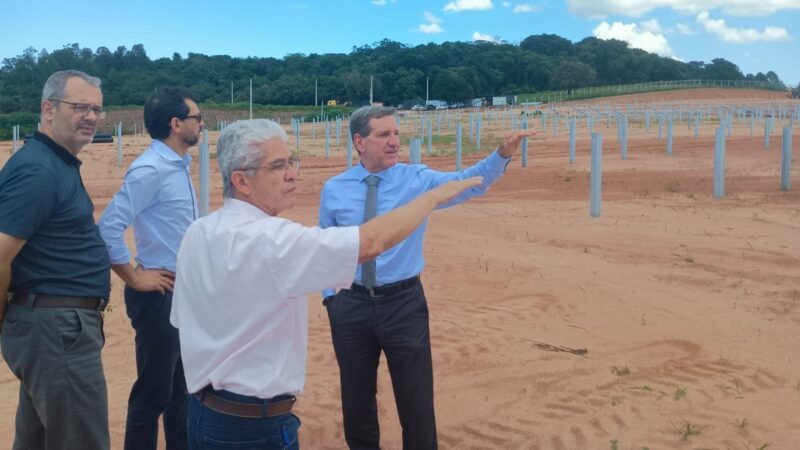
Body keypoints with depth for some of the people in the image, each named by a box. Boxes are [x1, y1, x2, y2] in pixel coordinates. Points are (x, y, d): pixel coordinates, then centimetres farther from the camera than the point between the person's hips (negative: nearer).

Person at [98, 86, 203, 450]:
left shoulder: (180, 164, 8)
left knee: (183, 383, 20)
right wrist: (135, 279, -15)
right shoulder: (150, 170, -19)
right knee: (154, 390, 3)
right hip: (161, 293, -9)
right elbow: (108, 227, -25)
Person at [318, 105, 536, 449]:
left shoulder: (418, 180, -4)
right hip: (351, 304, 1)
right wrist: (329, 295, 5)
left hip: (404, 302, -1)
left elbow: (468, 182, -18)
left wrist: (503, 153, -33)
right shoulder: (334, 190, 0)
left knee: (416, 399, 5)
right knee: (356, 397, 15)